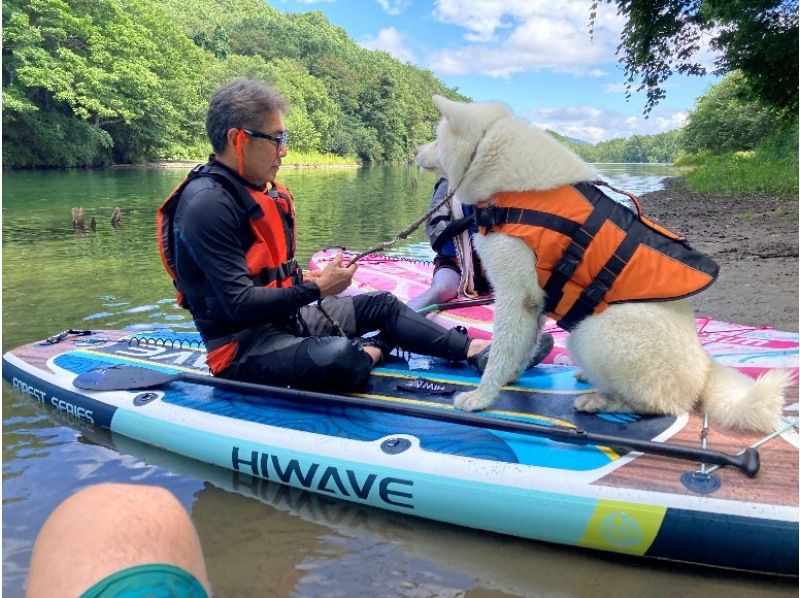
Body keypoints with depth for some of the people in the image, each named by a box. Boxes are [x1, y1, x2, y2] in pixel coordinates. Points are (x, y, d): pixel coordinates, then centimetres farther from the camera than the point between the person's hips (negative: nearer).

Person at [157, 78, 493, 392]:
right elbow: (239, 304, -26)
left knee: (381, 305, 11)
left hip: (284, 316, 10)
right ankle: (372, 351, -2)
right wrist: (317, 290, -18)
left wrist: (305, 280, 3)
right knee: (341, 357, -34)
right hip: (243, 345, -10)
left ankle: (466, 348, 12)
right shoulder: (208, 205, -22)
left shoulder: (261, 189, 8)